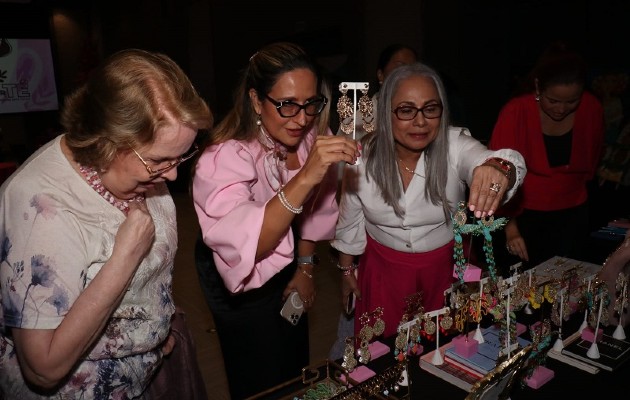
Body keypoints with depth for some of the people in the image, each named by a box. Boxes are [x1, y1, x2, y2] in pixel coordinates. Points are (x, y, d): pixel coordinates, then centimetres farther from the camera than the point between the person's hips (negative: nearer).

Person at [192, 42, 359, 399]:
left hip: (288, 267, 5)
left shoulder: (312, 138, -17)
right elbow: (244, 247, -49)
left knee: (297, 367, 25)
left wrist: (305, 267, 4)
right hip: (241, 284, -5)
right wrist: (305, 177, -56)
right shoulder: (226, 159, -34)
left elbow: (312, 209, -1)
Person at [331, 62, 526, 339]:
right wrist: (346, 270, 6)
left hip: (445, 267, 0)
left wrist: (498, 169, -65)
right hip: (384, 271, 0)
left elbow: (498, 160, -42)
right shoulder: (363, 157, -17)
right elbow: (349, 220, -3)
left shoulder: (456, 145, -21)